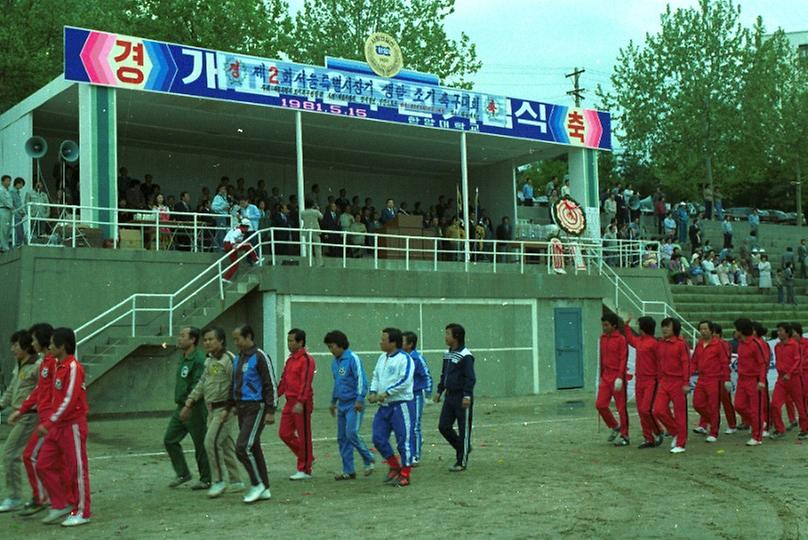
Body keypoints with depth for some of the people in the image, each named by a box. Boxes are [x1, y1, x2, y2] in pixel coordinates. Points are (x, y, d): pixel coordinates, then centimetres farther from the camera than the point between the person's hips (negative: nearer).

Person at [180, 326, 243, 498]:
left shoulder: (228, 359, -15)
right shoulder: (209, 361, 15)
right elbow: (201, 384, 19)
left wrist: (228, 410, -21)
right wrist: (188, 404, 15)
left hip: (225, 409, -9)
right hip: (213, 410, 9)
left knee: (212, 442, -14)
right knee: (226, 445, 11)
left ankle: (218, 481, -4)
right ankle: (236, 482, 18)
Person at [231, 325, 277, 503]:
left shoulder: (260, 357, -12)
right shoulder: (238, 358, 14)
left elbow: (271, 385, -14)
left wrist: (271, 411, -17)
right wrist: (234, 405, 17)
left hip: (256, 408, -9)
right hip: (242, 408, 9)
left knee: (243, 447, -15)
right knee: (253, 449, 11)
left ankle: (257, 484, -1)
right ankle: (264, 490, 18)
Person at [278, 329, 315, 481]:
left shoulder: (306, 360, -12)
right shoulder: (290, 360, 15)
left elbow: (306, 383, -20)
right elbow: (283, 381, 20)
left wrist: (300, 402, -27)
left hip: (302, 403, -9)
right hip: (290, 402, 9)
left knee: (304, 436, -1)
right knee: (285, 433, 8)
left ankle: (305, 470, 7)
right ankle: (307, 457, 24)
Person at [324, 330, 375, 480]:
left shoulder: (352, 358, -12)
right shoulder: (335, 362, 13)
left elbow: (361, 379, -17)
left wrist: (360, 399, -22)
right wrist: (333, 402, 27)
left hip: (354, 405, -8)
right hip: (342, 405, 8)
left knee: (351, 434, -17)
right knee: (342, 438, 6)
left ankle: (369, 460, 2)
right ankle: (348, 471, 12)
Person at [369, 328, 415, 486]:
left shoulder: (404, 358, -12)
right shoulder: (382, 358, 13)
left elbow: (404, 381, -21)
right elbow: (376, 376, 18)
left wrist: (386, 393, -21)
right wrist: (373, 392, 0)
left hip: (401, 405, -8)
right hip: (384, 406, 8)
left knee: (404, 440, -1)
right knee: (378, 438, 6)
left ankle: (404, 475, 9)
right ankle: (394, 466, 24)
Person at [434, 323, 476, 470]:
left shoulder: (465, 356, -15)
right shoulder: (447, 354, 11)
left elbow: (470, 378, -18)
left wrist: (467, 396, -23)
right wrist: (439, 391, 18)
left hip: (461, 397, -8)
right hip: (450, 396, 8)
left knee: (464, 429, 1)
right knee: (443, 426, 7)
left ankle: (461, 462, 9)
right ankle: (462, 448, 26)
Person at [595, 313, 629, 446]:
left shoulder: (621, 339, -10)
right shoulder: (603, 338, 11)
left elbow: (623, 359, -14)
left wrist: (620, 377, -22)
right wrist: (601, 376, 19)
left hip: (617, 377, -7)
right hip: (606, 377, 7)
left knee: (621, 407, 0)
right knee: (600, 405, 2)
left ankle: (624, 436, 10)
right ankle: (615, 427, 21)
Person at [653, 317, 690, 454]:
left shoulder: (681, 344, -9)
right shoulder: (660, 344, 9)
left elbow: (686, 364, -11)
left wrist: (686, 383, -15)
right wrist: (660, 379, 13)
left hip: (678, 382, -6)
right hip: (664, 382, 6)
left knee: (680, 413, 1)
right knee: (658, 410, -2)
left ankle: (680, 444, 11)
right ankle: (675, 432, 19)